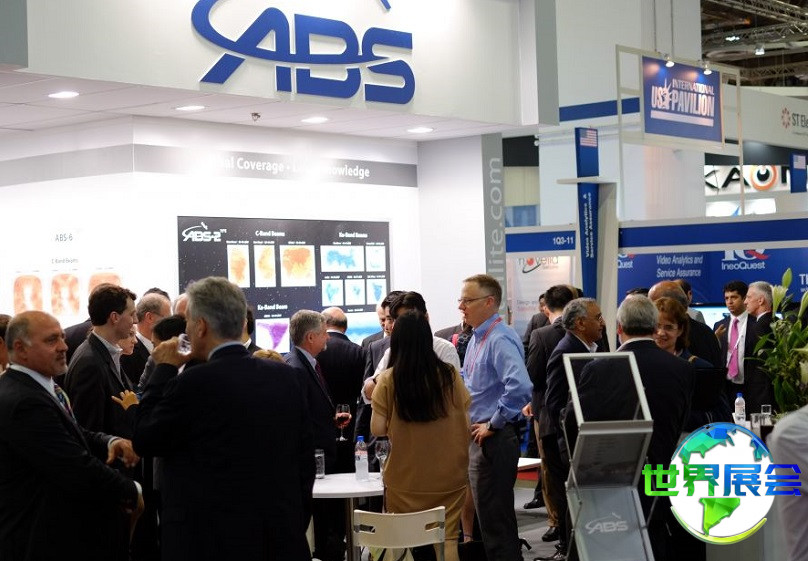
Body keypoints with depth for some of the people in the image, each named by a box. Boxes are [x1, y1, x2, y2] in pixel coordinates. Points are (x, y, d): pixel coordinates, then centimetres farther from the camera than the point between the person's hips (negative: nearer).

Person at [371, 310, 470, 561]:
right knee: (447, 539, 6)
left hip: (405, 478, -1)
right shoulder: (450, 374, -4)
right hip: (447, 476, 1)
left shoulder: (388, 380, -8)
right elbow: (465, 424, 1)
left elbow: (377, 429, -8)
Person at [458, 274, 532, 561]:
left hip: (494, 438, -10)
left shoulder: (500, 340, -19)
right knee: (485, 513, 19)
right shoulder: (476, 339, 11)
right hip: (477, 437, 10)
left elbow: (519, 387, -33)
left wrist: (493, 424, -23)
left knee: (496, 518, -4)